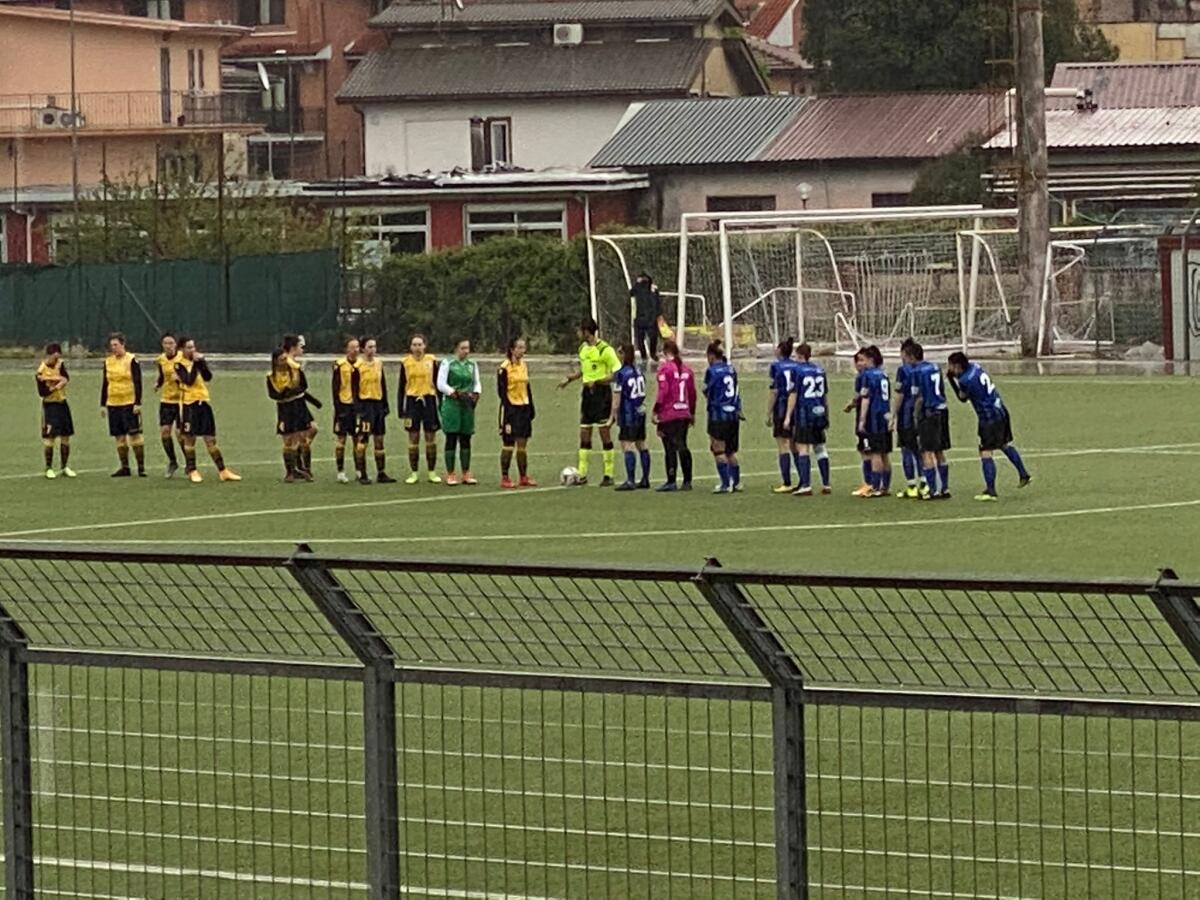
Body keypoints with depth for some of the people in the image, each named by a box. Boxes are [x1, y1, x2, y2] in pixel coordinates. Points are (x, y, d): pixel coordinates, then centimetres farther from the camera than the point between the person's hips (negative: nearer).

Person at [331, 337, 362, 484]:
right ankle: (340, 472, 3)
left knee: (358, 438, 7)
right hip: (344, 405, -4)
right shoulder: (339, 365, -7)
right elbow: (335, 387, -6)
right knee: (340, 439, -2)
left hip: (358, 405, 4)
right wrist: (337, 407, -12)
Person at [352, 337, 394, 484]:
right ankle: (362, 474, -2)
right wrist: (357, 408, -15)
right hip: (364, 403, -6)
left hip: (378, 403, 6)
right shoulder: (358, 365, -8)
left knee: (379, 439, 9)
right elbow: (354, 389, -9)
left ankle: (381, 473, 15)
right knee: (362, 439, -7)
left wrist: (385, 404, 13)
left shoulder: (379, 363, 10)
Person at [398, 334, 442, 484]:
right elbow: (402, 387, 7)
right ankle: (414, 473, 8)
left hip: (429, 400, 0)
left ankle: (432, 472, 10)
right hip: (412, 400, 0)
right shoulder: (405, 363, 2)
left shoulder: (432, 360, 2)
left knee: (431, 437, 2)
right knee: (413, 437, 1)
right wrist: (401, 409, 3)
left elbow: (437, 382, 7)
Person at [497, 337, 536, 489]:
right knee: (508, 444, -3)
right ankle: (504, 478, 2)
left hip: (524, 408, 6)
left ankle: (523, 477, 12)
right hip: (511, 408, -6)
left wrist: (531, 410, 13)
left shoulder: (524, 366, 11)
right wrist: (507, 416, -16)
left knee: (523, 444, 7)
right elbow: (502, 392, -12)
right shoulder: (504, 368, -10)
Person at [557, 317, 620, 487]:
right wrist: (569, 379, 14)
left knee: (605, 433, -3)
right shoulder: (583, 348, 10)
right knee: (584, 435, 7)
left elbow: (617, 374, -16)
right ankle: (582, 474, 11)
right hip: (587, 392, 8)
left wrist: (597, 382, -22)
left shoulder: (605, 350, -14)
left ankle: (608, 475, 3)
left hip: (601, 392, -8)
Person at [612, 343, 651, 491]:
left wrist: (614, 414, -7)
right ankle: (645, 479, 18)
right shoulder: (638, 371, 9)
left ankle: (630, 480, -14)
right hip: (641, 412, 8)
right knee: (641, 445, 14)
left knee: (627, 445, -8)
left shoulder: (621, 373, -13)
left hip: (628, 413, -8)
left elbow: (617, 396, -13)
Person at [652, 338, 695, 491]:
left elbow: (662, 392, -14)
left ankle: (671, 481, -3)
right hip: (684, 413, 6)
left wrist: (656, 411, -9)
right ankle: (687, 481, 11)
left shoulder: (665, 368, -9)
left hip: (668, 415, -6)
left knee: (670, 448, -3)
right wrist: (692, 413, 23)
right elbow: (692, 392, 14)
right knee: (682, 446, 12)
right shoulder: (686, 369, 9)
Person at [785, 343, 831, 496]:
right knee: (820, 449, 13)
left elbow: (793, 395, -10)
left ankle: (806, 485, -11)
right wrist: (826, 415, 25)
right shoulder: (820, 370, 11)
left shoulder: (797, 370, -7)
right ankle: (826, 484, 16)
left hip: (804, 414, -6)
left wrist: (788, 416, -7)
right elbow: (825, 394, 16)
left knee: (802, 448, -5)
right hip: (819, 413, 6)